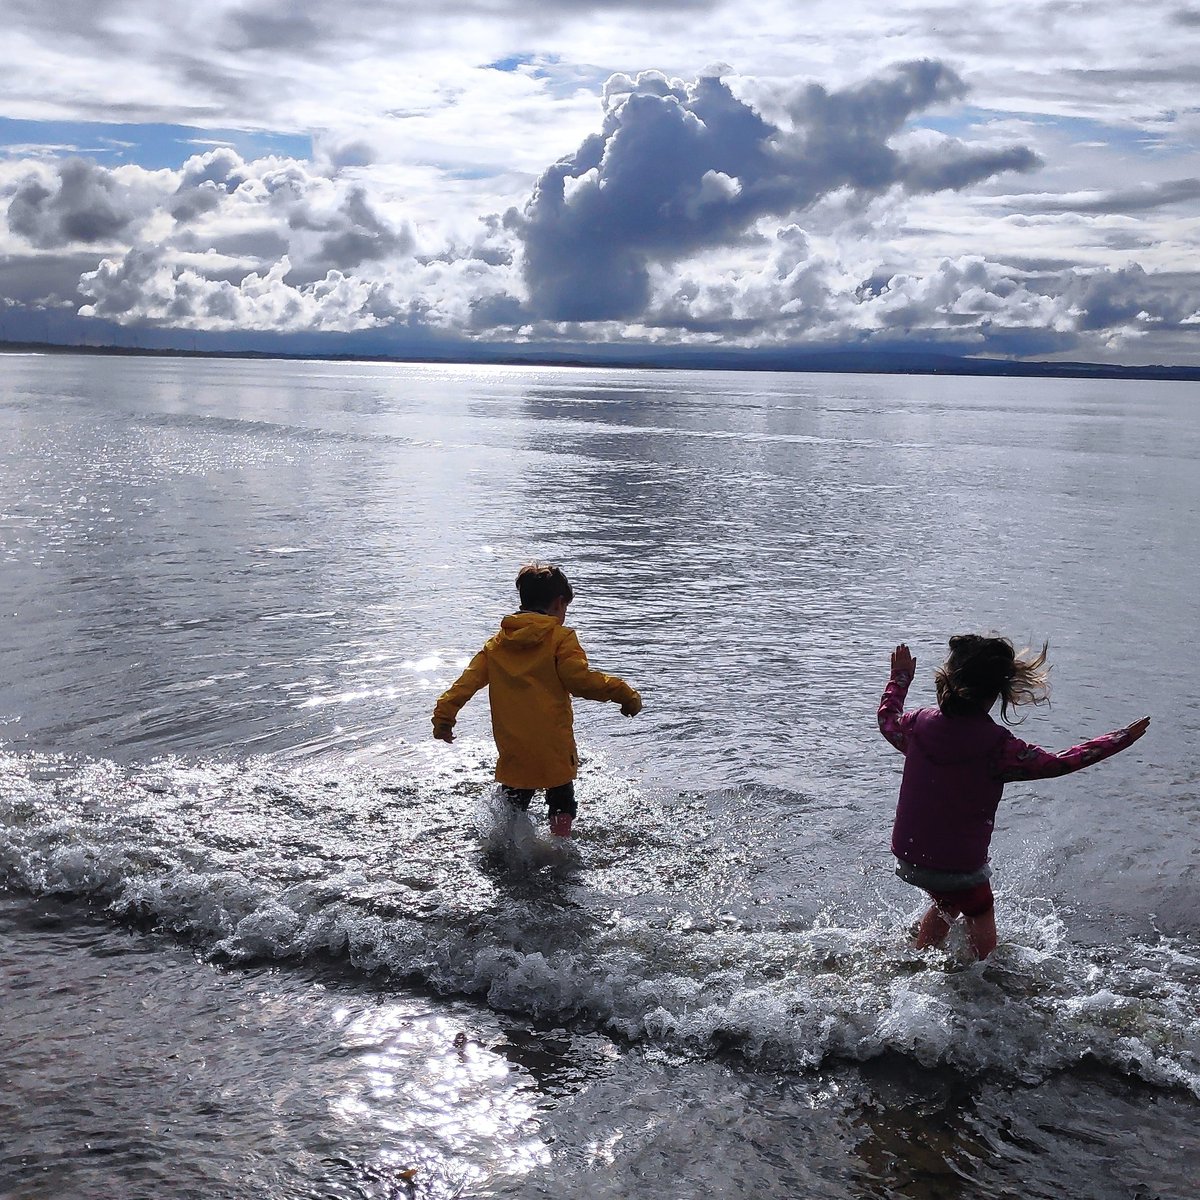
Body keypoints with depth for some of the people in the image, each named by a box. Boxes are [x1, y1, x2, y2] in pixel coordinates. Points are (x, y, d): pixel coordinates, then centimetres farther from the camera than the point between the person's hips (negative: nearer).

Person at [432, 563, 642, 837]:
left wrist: (443, 716, 7)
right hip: (554, 748, -3)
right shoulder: (561, 638, -6)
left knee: (513, 806, 16)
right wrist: (624, 693, -9)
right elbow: (580, 679, -16)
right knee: (561, 804, 13)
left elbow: (469, 680, 5)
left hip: (512, 749, 3)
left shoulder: (497, 643, 9)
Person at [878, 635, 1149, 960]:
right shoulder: (998, 747, -21)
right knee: (980, 914, 24)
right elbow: (1058, 763, -10)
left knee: (946, 903, 32)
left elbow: (887, 719, 15)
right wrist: (1122, 739, 1)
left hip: (907, 855, 5)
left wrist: (900, 678, 32)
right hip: (959, 864, -5)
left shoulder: (919, 723, -9)